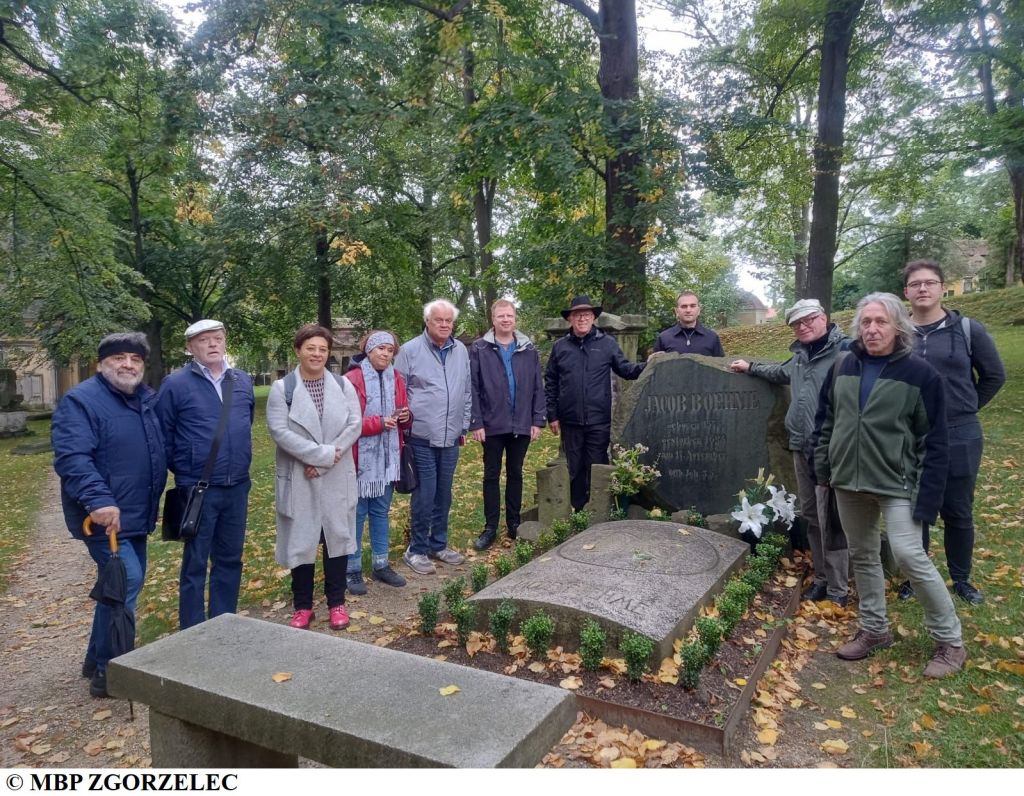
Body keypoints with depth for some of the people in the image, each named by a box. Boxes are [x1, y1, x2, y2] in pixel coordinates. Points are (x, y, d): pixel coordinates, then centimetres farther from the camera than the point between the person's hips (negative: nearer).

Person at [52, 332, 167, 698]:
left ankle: (98, 659, 32)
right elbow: (70, 457, -26)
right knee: (125, 581, -14)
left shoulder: (149, 399, 10)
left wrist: (154, 503, 18)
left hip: (136, 514, 9)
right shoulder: (80, 401, -14)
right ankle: (108, 671, 1)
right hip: (104, 514, -8)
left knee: (124, 583, 15)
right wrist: (98, 500, -37)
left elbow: (161, 450, 22)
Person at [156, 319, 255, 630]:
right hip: (197, 490, -5)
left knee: (230, 559, 15)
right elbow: (163, 436, -4)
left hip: (237, 487, 5)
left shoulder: (243, 381, 7)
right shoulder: (176, 384, -8)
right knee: (195, 563, 6)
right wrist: (182, 470, 1)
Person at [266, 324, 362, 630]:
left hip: (337, 477, 2)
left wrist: (324, 461, -14)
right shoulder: (282, 388, -3)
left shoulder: (343, 385, 3)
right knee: (301, 539, 6)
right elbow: (279, 430, -13)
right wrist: (321, 453, -18)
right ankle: (302, 605, 22)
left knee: (337, 535, 8)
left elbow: (354, 424, -5)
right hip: (299, 478, -1)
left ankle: (336, 602, 23)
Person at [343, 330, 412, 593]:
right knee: (357, 514, 3)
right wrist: (379, 423, -22)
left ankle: (380, 565, 27)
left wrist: (406, 417, -5)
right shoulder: (352, 379, -12)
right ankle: (353, 570, 15)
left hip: (388, 457, 6)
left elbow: (403, 418, 18)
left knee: (381, 512, 16)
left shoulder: (396, 379, 8)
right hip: (360, 458, -6)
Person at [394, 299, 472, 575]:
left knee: (444, 493, 14)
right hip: (421, 437, -5)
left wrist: (464, 426, 15)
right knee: (424, 494, -1)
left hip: (450, 437, 5)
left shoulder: (461, 351, 9)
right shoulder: (410, 350, -5)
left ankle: (438, 544, 28)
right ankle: (417, 549, 14)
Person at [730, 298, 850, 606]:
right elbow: (781, 373, 38)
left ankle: (837, 590, 9)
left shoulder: (844, 350, -13)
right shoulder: (801, 355, 17)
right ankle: (821, 579, 27)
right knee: (811, 516, 15)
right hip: (801, 448, 9)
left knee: (830, 520, -3)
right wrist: (750, 367, 47)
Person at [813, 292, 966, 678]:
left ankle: (950, 640, 9)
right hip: (848, 482, 5)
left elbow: (935, 442, -9)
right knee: (862, 556, 13)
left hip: (896, 485, -5)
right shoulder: (844, 367, 3)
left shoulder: (920, 373, -9)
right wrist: (822, 466, 9)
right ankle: (875, 630, 30)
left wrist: (927, 497, -14)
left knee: (909, 556, -11)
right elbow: (826, 418, 14)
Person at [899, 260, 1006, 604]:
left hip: (960, 439, -1)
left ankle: (961, 579, 29)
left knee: (958, 513, 11)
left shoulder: (968, 329, -3)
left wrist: (963, 409, 6)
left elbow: (994, 376, 7)